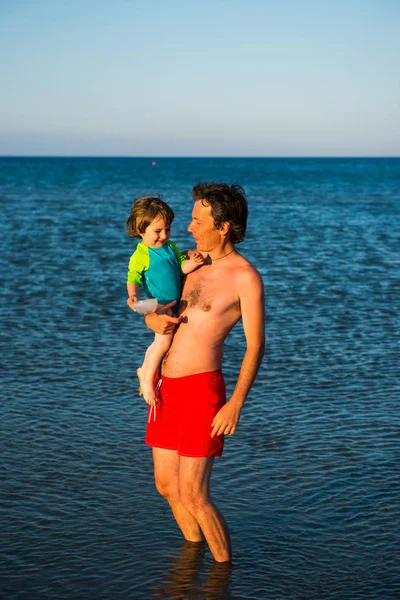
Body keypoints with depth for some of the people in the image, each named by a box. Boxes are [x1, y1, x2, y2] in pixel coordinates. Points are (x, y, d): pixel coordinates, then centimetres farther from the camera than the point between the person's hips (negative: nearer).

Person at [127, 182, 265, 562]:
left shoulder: (245, 277, -10)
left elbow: (255, 346, -13)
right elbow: (150, 314, 19)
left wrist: (235, 404, -22)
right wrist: (156, 320, -6)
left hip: (201, 389, -8)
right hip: (169, 388, 8)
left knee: (193, 495, -6)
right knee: (166, 485, 16)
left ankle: (224, 566, 15)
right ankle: (194, 548, 39)